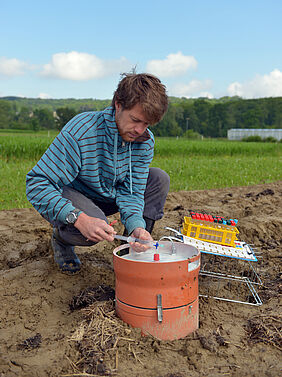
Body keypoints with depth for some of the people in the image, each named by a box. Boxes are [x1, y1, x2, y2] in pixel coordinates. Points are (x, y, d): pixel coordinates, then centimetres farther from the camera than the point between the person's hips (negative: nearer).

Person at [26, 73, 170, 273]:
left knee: (159, 178, -9)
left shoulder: (146, 141, -14)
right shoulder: (78, 133, -32)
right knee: (92, 226, -38)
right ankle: (61, 237, 1)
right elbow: (37, 184, -32)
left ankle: (132, 249, 1)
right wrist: (79, 219, -45)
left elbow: (131, 191, -12)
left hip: (107, 197, 6)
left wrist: (136, 226, -34)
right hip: (67, 196, -5)